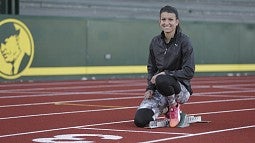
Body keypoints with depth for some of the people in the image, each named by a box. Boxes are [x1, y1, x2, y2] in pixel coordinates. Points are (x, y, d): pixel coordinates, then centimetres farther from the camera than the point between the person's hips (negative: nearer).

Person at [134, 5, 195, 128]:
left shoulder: (184, 41, -9)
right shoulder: (155, 42, 6)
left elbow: (189, 72, -13)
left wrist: (165, 74, -20)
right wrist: (150, 88, 0)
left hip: (181, 88, -5)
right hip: (159, 89, 5)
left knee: (161, 81, -40)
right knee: (140, 120, -17)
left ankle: (174, 106, -8)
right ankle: (166, 109, 14)